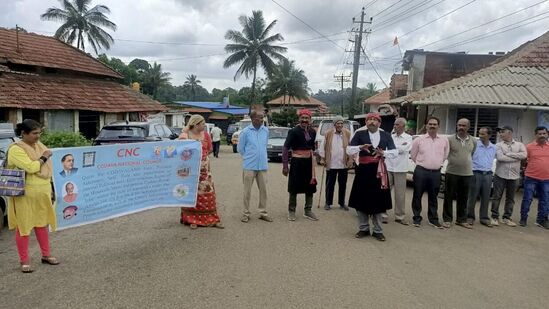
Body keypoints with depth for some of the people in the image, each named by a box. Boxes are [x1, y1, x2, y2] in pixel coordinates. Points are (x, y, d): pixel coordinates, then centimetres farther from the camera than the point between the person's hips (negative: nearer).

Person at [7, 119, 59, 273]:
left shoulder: (39, 145, 9)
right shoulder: (16, 149, -15)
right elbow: (31, 167, -27)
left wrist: (49, 188, 17)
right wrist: (44, 157, -12)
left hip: (42, 193, 7)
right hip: (25, 195, -7)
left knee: (42, 224, 15)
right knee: (24, 227, 3)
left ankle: (46, 255, 27)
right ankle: (24, 261, 13)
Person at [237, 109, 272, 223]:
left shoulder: (266, 130, 3)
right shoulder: (246, 131, -7)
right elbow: (240, 148, 3)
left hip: (262, 165, 3)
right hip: (249, 166, -3)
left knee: (263, 190, 7)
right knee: (247, 191, 4)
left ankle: (263, 212, 19)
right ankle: (246, 213, 15)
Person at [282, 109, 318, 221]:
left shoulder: (312, 132, 5)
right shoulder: (294, 131, -12)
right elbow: (285, 148, -13)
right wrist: (285, 165, -14)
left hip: (309, 162, 6)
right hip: (297, 162, -5)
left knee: (310, 188, 11)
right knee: (294, 188, 4)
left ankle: (308, 211, 25)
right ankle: (291, 211, 18)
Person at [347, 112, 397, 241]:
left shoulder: (386, 135, 6)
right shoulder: (359, 134, 0)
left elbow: (395, 152, 4)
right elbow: (349, 150, -3)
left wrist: (383, 153, -15)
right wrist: (360, 147, -22)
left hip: (379, 170, 1)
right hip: (363, 170, -1)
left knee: (378, 201, 6)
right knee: (361, 200, 5)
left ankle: (377, 230, 18)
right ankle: (363, 228, 21)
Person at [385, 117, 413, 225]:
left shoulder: (408, 138, 2)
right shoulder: (390, 137, 11)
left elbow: (403, 149, -13)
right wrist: (400, 147, -4)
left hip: (400, 169, -2)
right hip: (388, 167, 2)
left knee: (400, 194, 3)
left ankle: (399, 216, 12)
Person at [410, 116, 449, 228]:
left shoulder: (444, 140, 5)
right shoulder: (419, 139, -2)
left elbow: (445, 155, 18)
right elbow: (413, 155, 8)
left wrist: (437, 164, 16)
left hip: (436, 173, 2)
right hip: (421, 172, -2)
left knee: (433, 197, 11)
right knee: (417, 196, 3)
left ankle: (433, 219, 21)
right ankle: (417, 218, 14)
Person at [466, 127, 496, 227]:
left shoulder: (494, 148, 8)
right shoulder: (474, 145, -7)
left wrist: (489, 170, 16)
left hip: (487, 175, 4)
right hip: (476, 174, -4)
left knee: (485, 198, 8)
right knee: (472, 197, 1)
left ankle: (484, 218, 17)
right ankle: (470, 217, 11)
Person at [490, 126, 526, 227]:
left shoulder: (519, 145, 7)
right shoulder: (498, 145, 2)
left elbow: (524, 155, -12)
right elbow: (500, 157, -15)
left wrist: (508, 154, -13)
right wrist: (516, 158, -8)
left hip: (514, 177, 2)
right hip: (500, 175, -2)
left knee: (510, 199, 9)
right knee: (497, 197, 1)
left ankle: (506, 218, 19)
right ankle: (494, 217, 9)